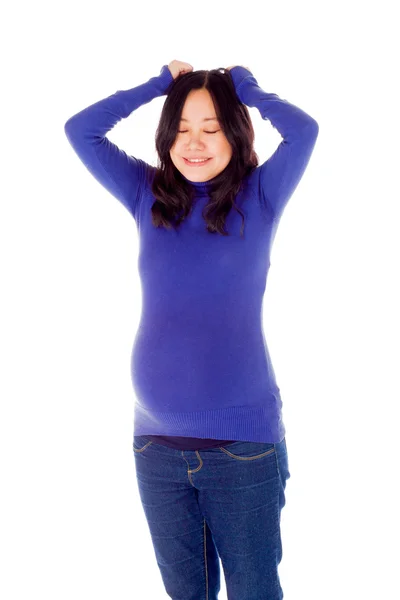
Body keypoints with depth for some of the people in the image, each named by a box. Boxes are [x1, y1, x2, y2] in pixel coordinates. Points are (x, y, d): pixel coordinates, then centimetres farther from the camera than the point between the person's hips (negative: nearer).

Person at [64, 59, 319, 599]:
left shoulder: (258, 199, -2)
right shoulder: (149, 196, 5)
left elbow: (303, 130, -17)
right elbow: (80, 130, 3)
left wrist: (242, 83, -1)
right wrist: (162, 82, 4)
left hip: (244, 443, -2)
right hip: (156, 442, 3)